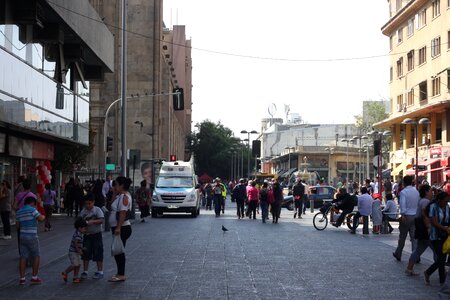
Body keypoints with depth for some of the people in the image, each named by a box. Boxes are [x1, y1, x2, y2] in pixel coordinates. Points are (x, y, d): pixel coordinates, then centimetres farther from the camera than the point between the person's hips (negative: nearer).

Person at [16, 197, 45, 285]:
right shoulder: (32, 210, -10)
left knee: (23, 257, 7)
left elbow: (17, 225, 16)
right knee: (36, 257, 7)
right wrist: (44, 216, 3)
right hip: (32, 237, -6)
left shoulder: (19, 212, 11)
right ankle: (34, 277, 6)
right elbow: (40, 218, -18)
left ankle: (22, 278, 7)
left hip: (22, 237, 6)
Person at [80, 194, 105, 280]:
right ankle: (85, 271, 13)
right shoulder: (83, 212, 3)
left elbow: (102, 220, -16)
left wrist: (92, 221, -27)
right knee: (86, 253, 5)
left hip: (96, 234, -4)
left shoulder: (97, 210, -7)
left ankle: (100, 272, 8)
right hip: (87, 235, 4)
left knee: (98, 253, 0)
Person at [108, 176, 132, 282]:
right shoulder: (120, 196, 16)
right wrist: (114, 194, 12)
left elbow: (123, 213, -23)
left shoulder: (124, 197, -16)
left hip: (122, 228, -10)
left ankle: (121, 275, -3)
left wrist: (118, 227, -27)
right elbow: (112, 206, 20)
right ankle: (120, 273, 21)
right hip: (118, 228, 10)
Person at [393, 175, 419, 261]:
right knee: (414, 237, 4)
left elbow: (403, 204, -21)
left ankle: (398, 254, 23)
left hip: (407, 216, -4)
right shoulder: (416, 191, 8)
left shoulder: (403, 192, -10)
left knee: (402, 236, 9)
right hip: (415, 216, 4)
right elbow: (419, 203, 9)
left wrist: (403, 215, -25)